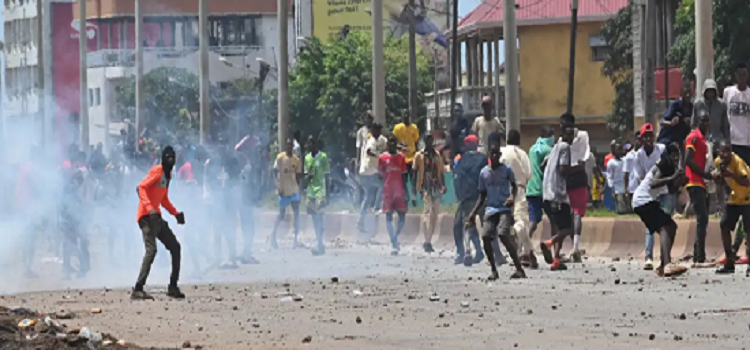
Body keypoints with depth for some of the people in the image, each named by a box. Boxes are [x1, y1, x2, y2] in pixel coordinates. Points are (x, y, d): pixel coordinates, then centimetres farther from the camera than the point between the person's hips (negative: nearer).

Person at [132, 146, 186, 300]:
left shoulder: (168, 174, 18)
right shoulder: (157, 171, -9)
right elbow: (141, 187, -21)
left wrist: (176, 213, 19)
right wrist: (150, 208, -31)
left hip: (156, 217, 10)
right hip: (147, 216, -10)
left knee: (175, 247, 12)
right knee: (151, 250, -21)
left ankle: (173, 287, 18)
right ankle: (138, 290, -27)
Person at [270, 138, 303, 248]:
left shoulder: (297, 160, 5)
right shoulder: (280, 157, -5)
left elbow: (298, 175, 10)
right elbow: (276, 173, -6)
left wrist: (297, 187, 3)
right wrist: (279, 188, -12)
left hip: (294, 190, 4)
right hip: (284, 190, -4)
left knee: (296, 213, 0)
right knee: (281, 214, 2)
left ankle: (296, 238, 4)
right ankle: (273, 235, 21)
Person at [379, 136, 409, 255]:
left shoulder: (401, 157, 8)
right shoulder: (383, 158, 2)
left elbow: (403, 175, 9)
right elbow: (380, 175, 5)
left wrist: (405, 191, 4)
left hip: (399, 191, 2)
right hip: (388, 191, -2)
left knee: (402, 215, 0)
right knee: (389, 216, -5)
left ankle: (395, 238, 21)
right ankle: (393, 243, -7)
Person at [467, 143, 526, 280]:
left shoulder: (506, 170, 1)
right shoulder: (484, 173, 11)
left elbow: (514, 186, 10)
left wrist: (512, 196, -14)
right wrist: (473, 214, 10)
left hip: (505, 208, -4)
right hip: (490, 209, 4)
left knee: (503, 235, -24)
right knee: (485, 237, -14)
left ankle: (519, 269, -19)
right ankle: (494, 271, 0)